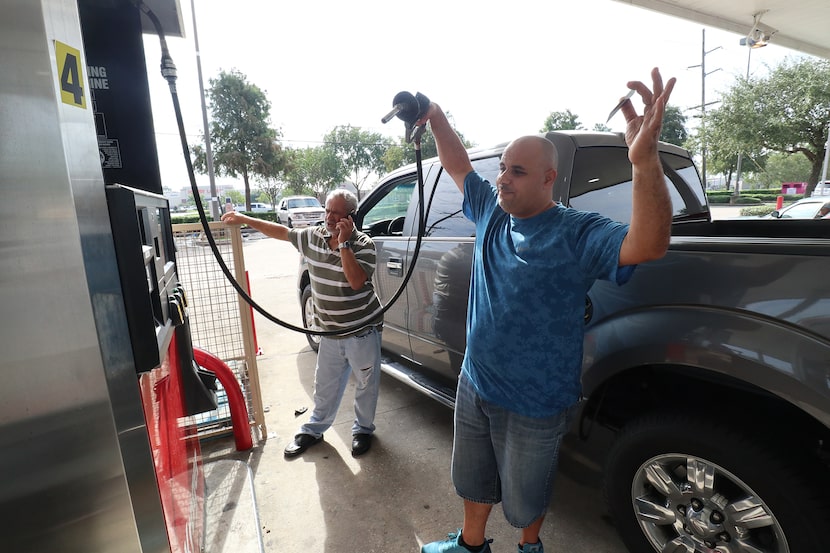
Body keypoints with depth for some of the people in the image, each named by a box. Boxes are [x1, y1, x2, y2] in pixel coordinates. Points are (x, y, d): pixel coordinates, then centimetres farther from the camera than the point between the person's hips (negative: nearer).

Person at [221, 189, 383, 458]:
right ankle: (314, 429, 40)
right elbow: (282, 231, 13)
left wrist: (344, 244, -30)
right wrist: (244, 219, 15)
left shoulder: (363, 244, -16)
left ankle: (363, 430, 36)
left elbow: (356, 281, -30)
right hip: (331, 332, 5)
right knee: (325, 385, 20)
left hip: (362, 332, -4)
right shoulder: (313, 237, 0)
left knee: (366, 384, 13)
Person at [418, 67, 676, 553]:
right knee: (474, 480, 26)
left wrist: (645, 160, -49)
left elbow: (649, 245, -35)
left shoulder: (577, 235, -19)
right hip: (475, 387, 5)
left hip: (534, 407, -5)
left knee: (525, 496, 22)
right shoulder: (492, 212, -2)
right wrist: (436, 118, 0)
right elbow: (460, 166, 10)